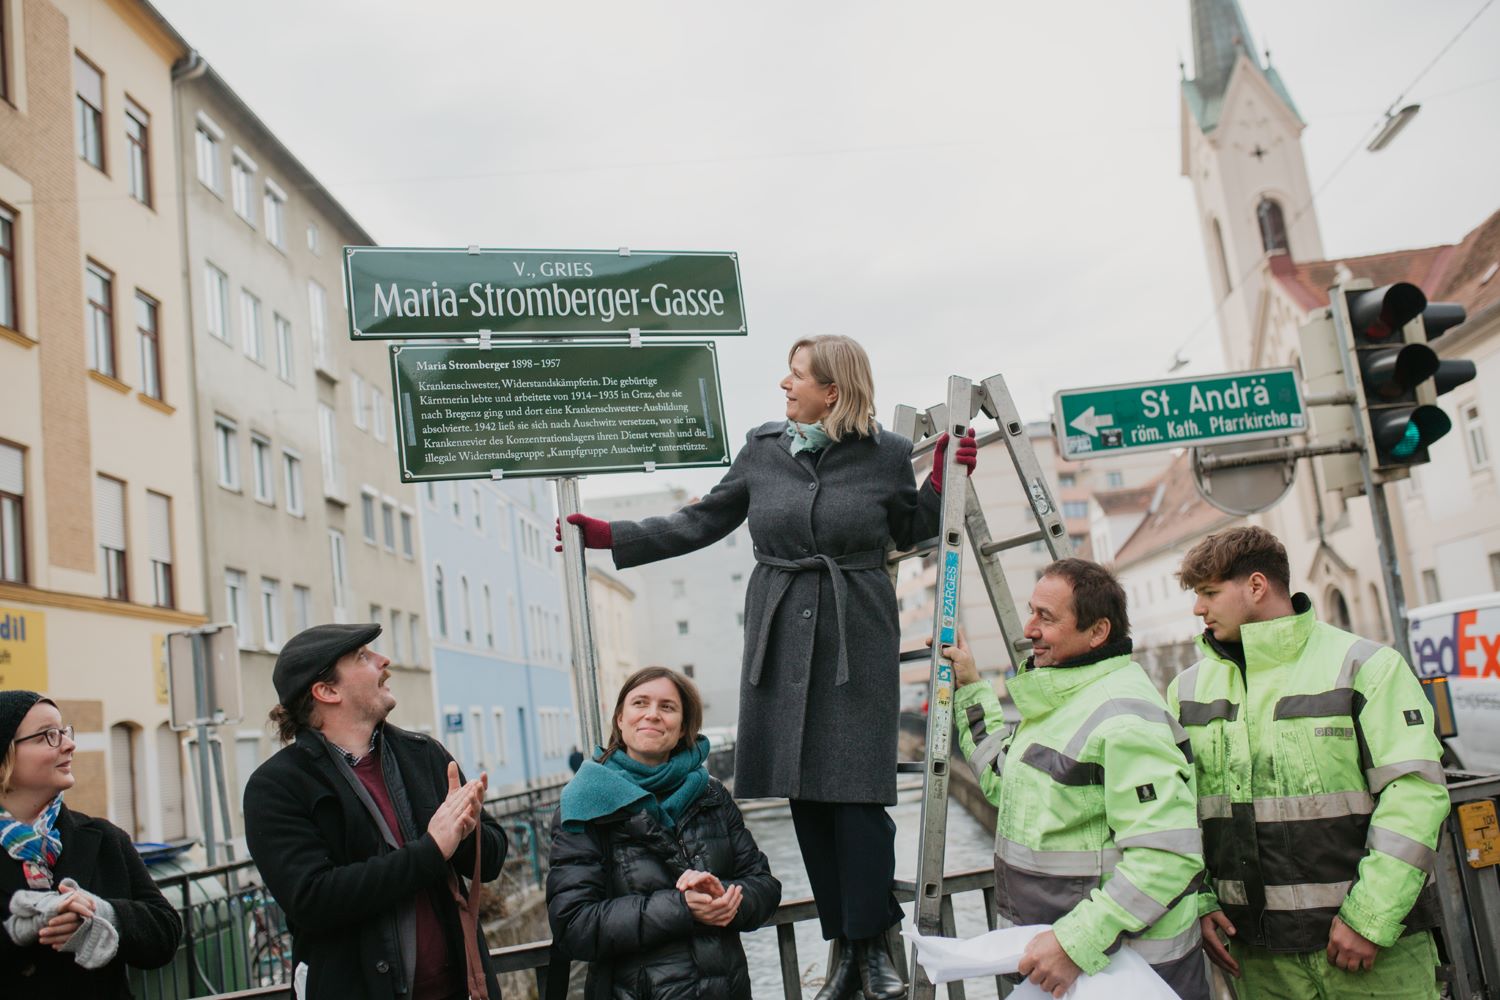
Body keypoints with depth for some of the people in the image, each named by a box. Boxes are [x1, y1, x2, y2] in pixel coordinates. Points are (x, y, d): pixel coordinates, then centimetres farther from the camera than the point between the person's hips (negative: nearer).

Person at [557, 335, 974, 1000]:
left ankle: (872, 946, 8)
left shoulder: (886, 455, 2)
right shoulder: (762, 450, 6)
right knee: (803, 793, 3)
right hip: (781, 637, 3)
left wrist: (945, 478, 1)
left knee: (856, 791, -8)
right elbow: (699, 524, 11)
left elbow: (911, 531, 16)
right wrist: (602, 535, 7)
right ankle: (843, 946, 14)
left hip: (858, 639, -2)